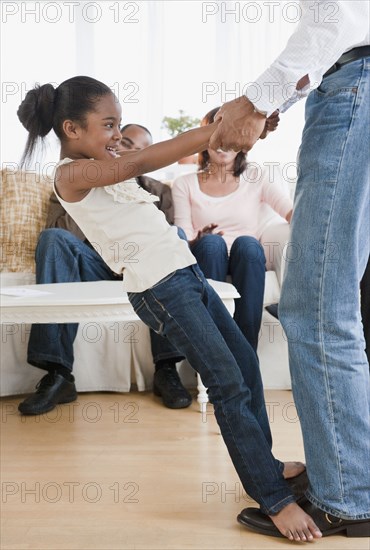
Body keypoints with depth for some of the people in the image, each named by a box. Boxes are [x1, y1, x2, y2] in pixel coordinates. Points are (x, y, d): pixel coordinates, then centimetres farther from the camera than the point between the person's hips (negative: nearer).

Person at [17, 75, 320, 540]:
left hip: (187, 273, 10)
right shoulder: (71, 175, -9)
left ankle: (265, 465, 28)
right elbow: (137, 164, -25)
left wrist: (221, 131, 0)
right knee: (228, 383, -9)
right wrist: (215, 130, -29)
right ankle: (274, 498, 1)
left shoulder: (105, 168, 20)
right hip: (160, 287, -9)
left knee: (246, 363, 13)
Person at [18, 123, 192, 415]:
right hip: (95, 267, 0)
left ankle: (166, 369, -33)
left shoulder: (159, 192, 23)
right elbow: (58, 230, 4)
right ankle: (58, 374, -35)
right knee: (52, 237, -30)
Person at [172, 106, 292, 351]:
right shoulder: (185, 184, 11)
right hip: (205, 260, 0)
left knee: (247, 243, -33)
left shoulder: (258, 177, 10)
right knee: (211, 242, -33)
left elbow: (292, 211, -8)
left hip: (248, 259, 0)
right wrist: (198, 241, -25)